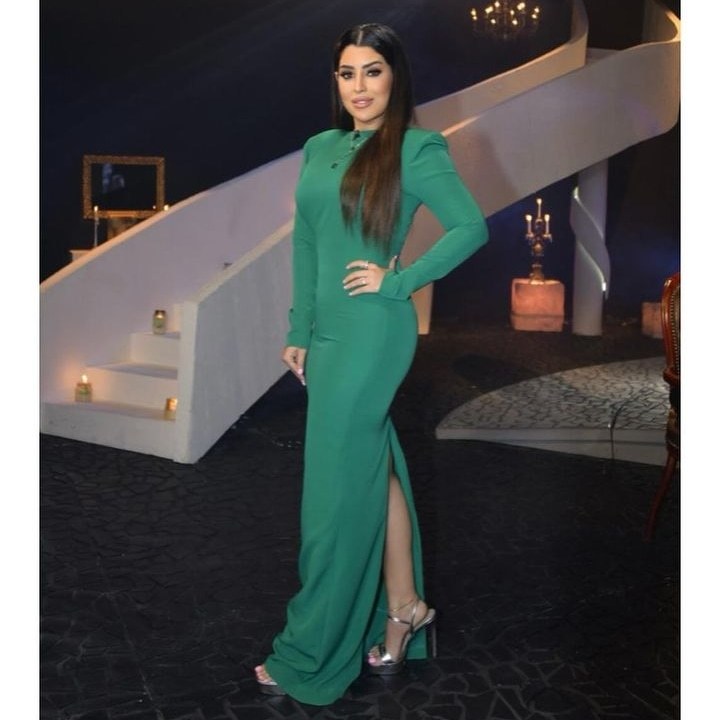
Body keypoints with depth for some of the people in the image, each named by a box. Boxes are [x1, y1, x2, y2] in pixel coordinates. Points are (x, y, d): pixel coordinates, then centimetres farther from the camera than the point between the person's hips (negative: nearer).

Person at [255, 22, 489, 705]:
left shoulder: (415, 150, -7)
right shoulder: (319, 149, 12)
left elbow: (471, 226, -11)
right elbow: (304, 248, 13)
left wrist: (398, 281, -12)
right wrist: (299, 333, 11)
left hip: (370, 335, -7)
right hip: (329, 334, 7)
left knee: (337, 487, -1)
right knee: (374, 469, 13)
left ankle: (311, 658, 12)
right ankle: (403, 611, 27)